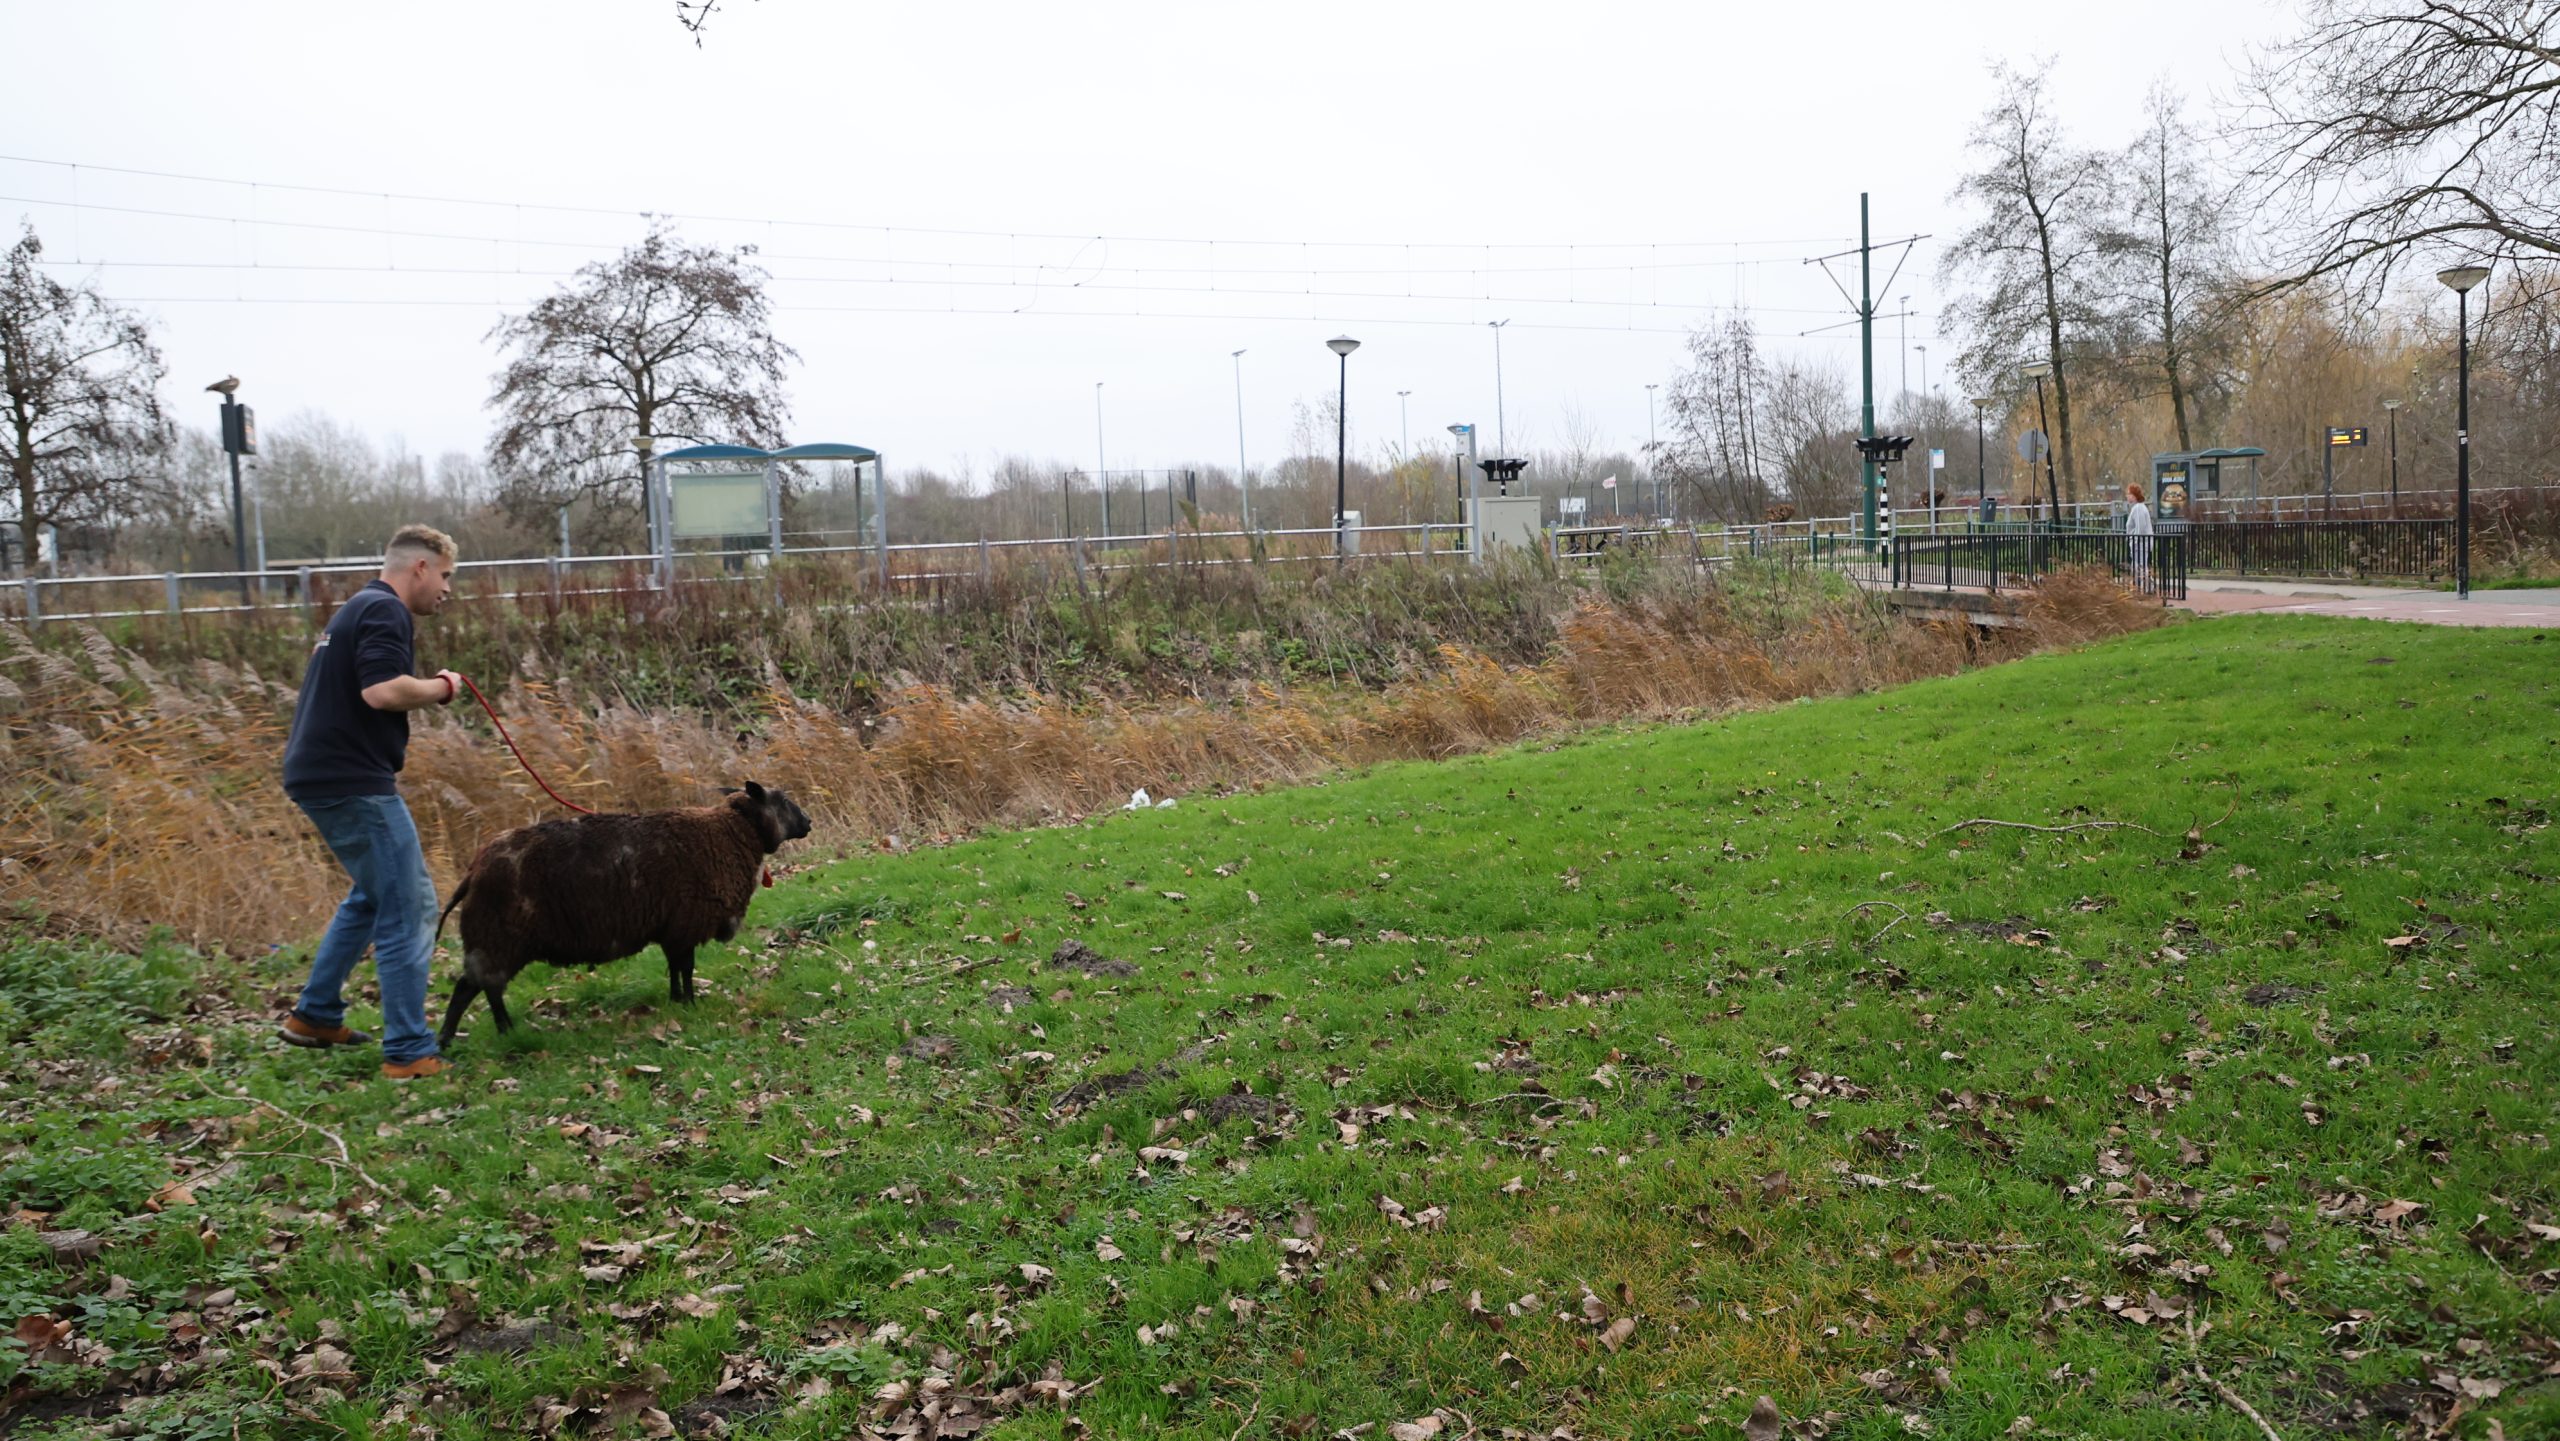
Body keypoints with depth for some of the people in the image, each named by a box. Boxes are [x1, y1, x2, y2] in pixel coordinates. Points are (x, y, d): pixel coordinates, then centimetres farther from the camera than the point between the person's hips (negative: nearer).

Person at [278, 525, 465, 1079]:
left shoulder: (360, 608, 20)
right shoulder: (386, 611, -12)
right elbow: (382, 690, -26)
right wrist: (442, 687, -11)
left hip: (323, 776, 11)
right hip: (353, 782, -11)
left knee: (372, 897, 25)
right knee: (409, 909, -7)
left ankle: (315, 1016, 31)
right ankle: (410, 1053, -5)